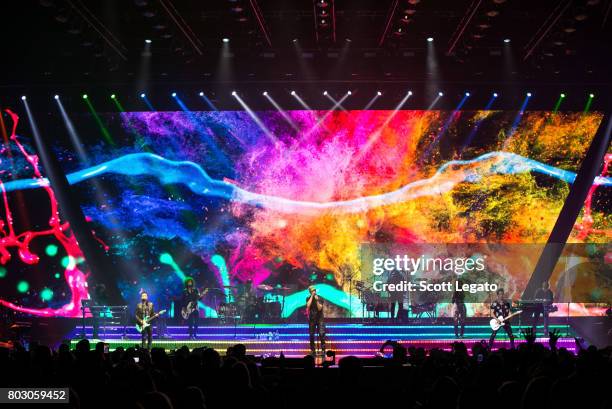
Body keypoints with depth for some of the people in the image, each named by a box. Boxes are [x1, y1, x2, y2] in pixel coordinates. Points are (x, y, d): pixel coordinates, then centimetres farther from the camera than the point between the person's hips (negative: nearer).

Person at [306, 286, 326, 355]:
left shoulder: (319, 298, -4)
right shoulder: (308, 298, 2)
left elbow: (319, 308, -12)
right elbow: (308, 305, -17)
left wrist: (317, 300, -23)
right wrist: (312, 296, -15)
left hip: (320, 318, -2)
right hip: (312, 319, 2)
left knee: (322, 334, -12)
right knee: (311, 335, 3)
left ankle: (323, 350, -9)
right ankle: (313, 351, 12)